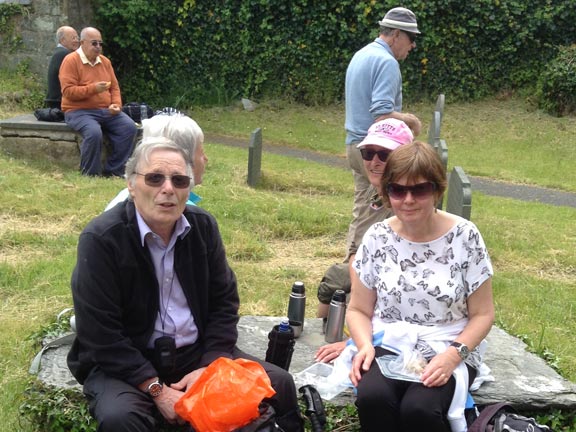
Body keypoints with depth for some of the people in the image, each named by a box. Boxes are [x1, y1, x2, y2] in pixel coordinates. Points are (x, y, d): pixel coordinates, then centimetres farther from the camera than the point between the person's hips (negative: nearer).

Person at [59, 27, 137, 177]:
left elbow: (115, 87, 17)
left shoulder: (105, 61, 14)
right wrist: (93, 88, -24)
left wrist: (116, 105, -3)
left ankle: (113, 171, -10)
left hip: (106, 111, 6)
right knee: (94, 132, -35)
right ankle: (90, 174, -15)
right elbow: (68, 91, -14)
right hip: (79, 111, -6)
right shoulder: (71, 61, -6)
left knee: (129, 127, -17)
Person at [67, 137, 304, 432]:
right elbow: (101, 336, -18)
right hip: (125, 363, -4)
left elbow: (224, 302, 5)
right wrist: (156, 390, -21)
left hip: (197, 353, 5)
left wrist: (210, 367, -9)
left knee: (279, 384, -7)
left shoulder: (203, 226, 0)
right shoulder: (101, 239, -16)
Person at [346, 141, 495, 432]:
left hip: (447, 353, -1)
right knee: (371, 398, -31)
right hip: (388, 347, 2)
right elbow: (359, 309, 9)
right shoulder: (377, 237, 0)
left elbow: (482, 315, 0)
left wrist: (452, 355, -17)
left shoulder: (464, 237, -6)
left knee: (419, 408, -31)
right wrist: (365, 346, -12)